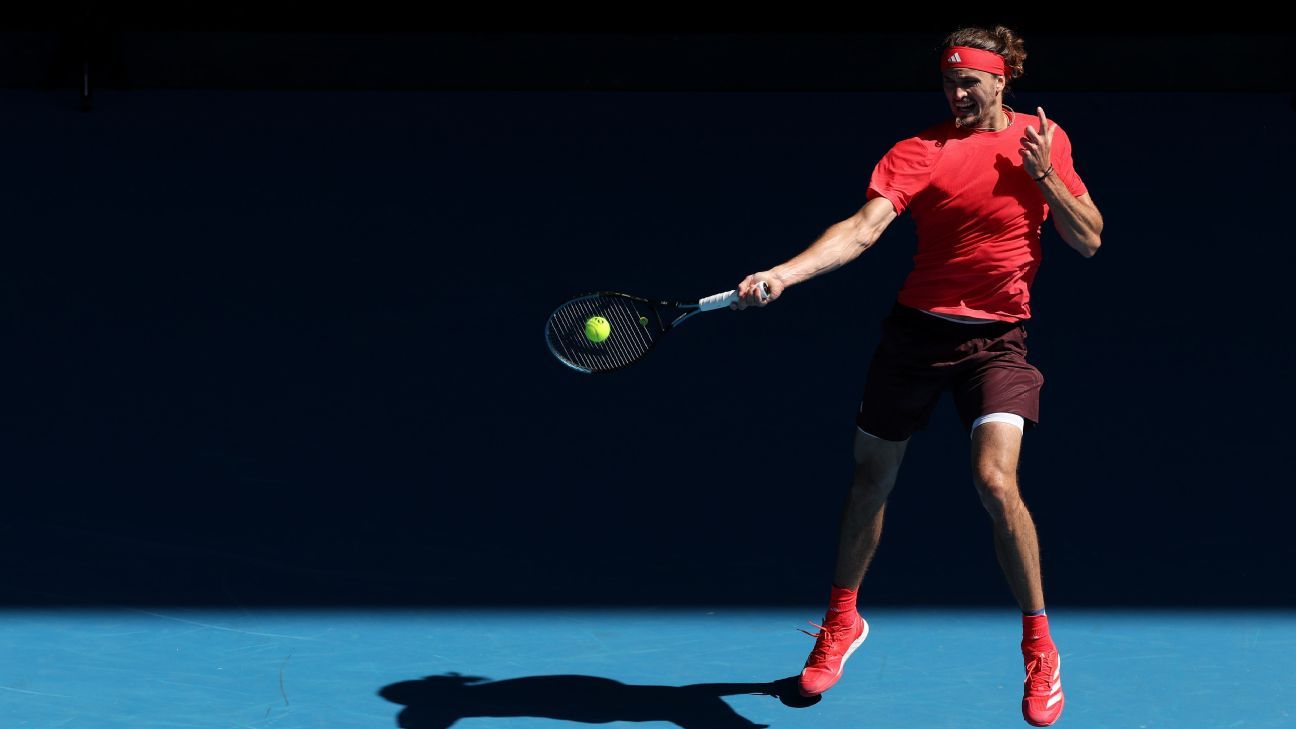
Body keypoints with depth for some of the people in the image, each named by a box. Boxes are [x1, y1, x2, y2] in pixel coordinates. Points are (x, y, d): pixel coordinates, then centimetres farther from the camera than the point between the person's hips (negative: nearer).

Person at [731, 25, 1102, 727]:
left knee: (994, 478, -21)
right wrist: (781, 275, -32)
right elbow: (863, 228, -17)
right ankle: (841, 621, 36)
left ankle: (1039, 646, -4)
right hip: (915, 327, 1)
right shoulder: (919, 150, -5)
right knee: (870, 478, 11)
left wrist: (1044, 175, -13)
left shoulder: (1042, 140, 3)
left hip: (995, 339, -1)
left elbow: (1089, 241, 3)